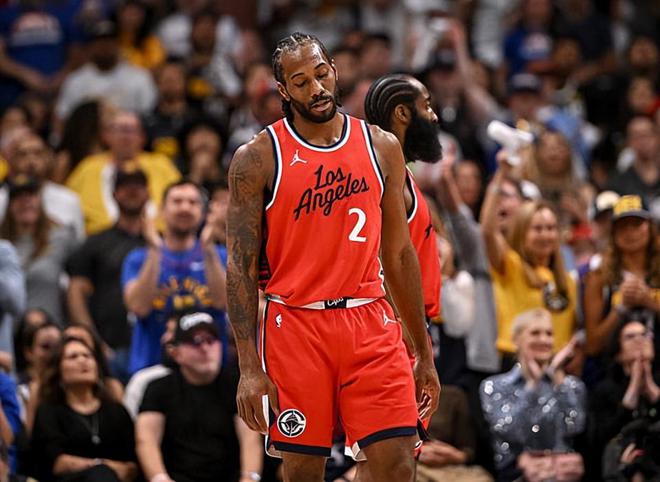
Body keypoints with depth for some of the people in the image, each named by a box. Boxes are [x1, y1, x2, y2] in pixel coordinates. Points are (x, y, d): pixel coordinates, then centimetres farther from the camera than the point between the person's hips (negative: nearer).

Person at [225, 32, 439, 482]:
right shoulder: (258, 158, -2)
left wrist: (424, 352, 12)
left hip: (370, 324, 2)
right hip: (295, 324, -2)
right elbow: (242, 266, -3)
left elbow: (399, 253, 13)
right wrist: (250, 367, -11)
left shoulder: (382, 148, 7)